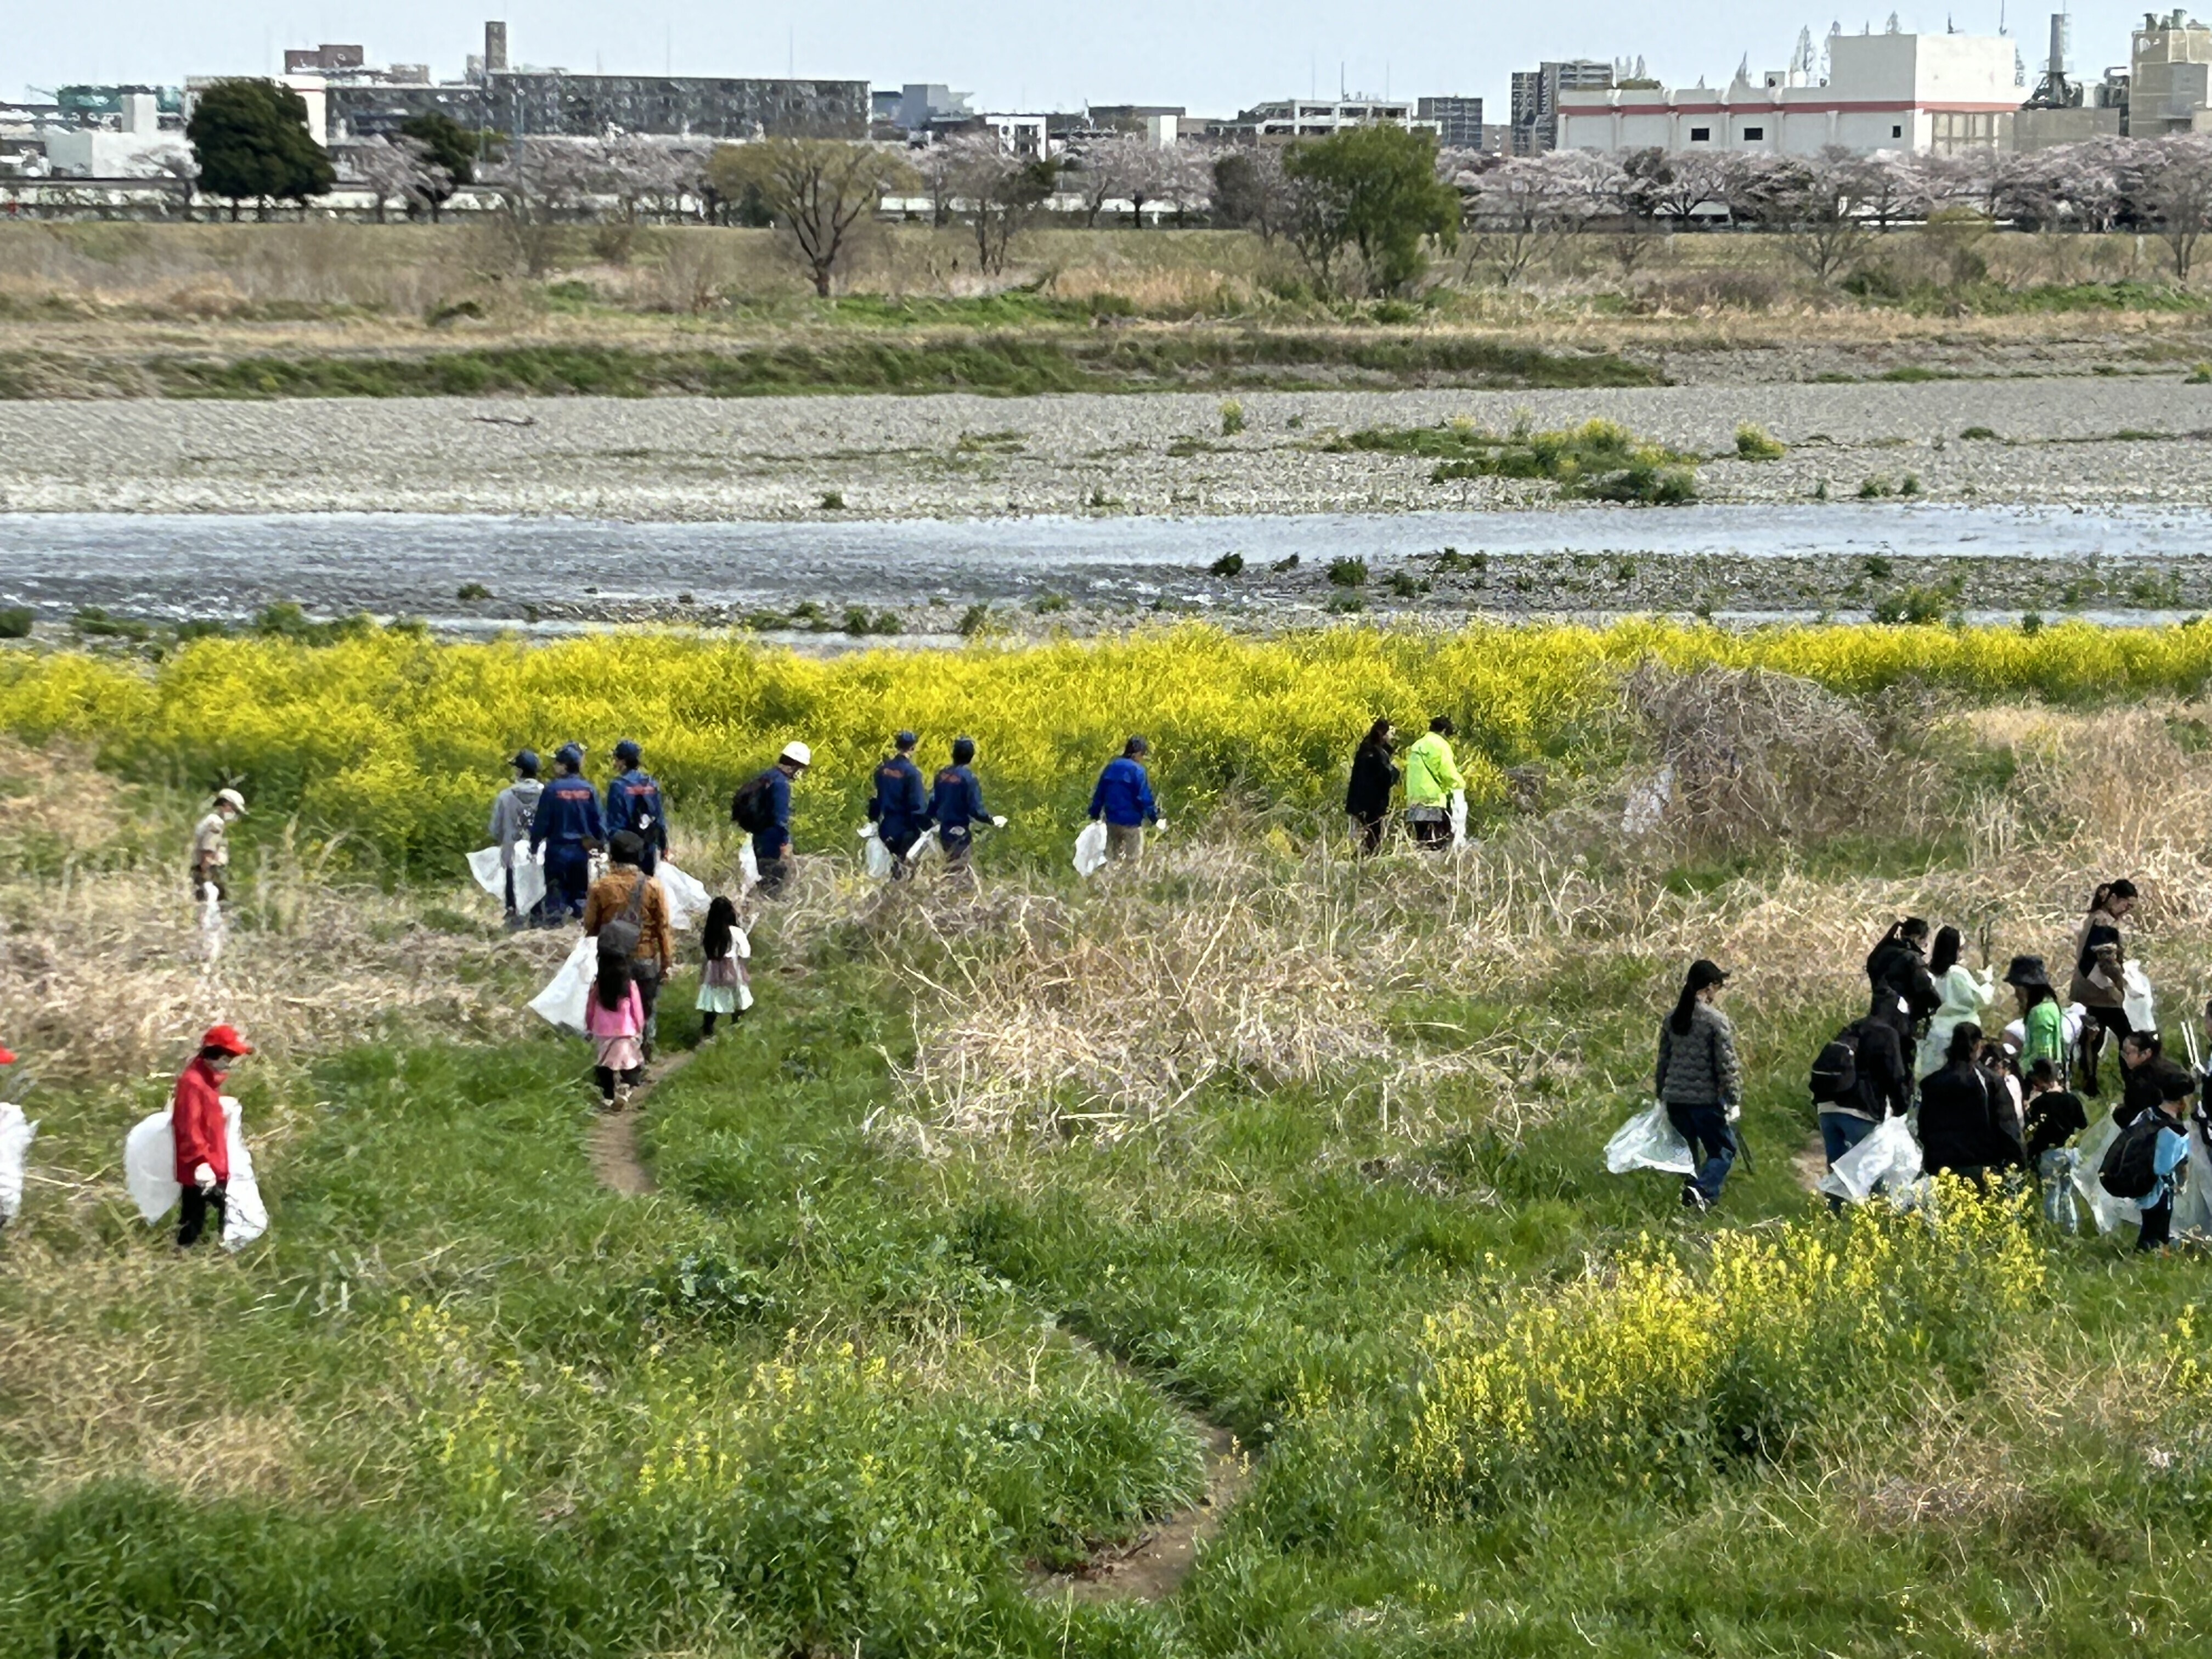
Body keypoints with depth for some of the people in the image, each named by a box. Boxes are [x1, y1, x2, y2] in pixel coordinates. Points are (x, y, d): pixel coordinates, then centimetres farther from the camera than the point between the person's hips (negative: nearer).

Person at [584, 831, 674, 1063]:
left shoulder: (601, 887, -8)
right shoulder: (652, 887, -9)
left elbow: (590, 926, -1)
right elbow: (663, 928, -6)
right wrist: (668, 962, 3)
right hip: (646, 961, 0)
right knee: (645, 1014, 12)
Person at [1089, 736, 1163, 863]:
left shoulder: (1111, 768, 5)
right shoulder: (1137, 771, -15)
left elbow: (1099, 795, 10)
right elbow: (1145, 798, -18)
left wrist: (1095, 816, 19)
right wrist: (1155, 819, -11)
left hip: (1112, 820, 6)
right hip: (1131, 822, -6)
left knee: (1112, 857, 17)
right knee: (1133, 859, 2)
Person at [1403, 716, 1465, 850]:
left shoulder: (1417, 746, 18)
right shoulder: (1440, 745, -5)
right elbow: (1449, 773, -9)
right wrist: (1461, 783, 10)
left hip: (1415, 800, 8)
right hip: (1434, 800, -8)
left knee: (1421, 841, 7)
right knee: (1440, 842, -9)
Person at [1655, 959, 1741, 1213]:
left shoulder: (1672, 1019, 8)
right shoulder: (1716, 1020, -11)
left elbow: (1663, 1061, 14)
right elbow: (1726, 1064, -11)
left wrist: (1662, 1097, 22)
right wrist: (1733, 1100, -5)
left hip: (1675, 1097, 6)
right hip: (1706, 1098, -6)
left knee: (1687, 1152, 17)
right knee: (1723, 1150, 4)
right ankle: (1703, 1188, -20)